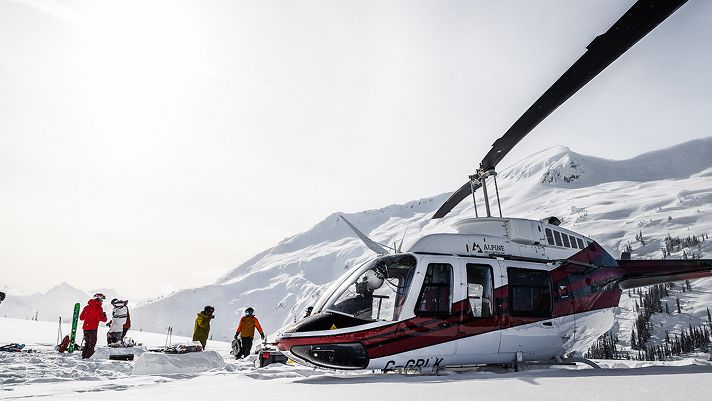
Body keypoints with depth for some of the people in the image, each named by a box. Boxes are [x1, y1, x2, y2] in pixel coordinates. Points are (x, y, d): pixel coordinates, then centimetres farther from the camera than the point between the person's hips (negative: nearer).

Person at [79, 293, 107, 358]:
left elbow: (81, 317, 14)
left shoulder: (87, 307, 10)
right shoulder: (98, 307, -11)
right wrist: (105, 317, 3)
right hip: (93, 328, -7)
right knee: (92, 344, 2)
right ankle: (87, 357, -3)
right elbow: (101, 318, -18)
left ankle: (83, 355, 21)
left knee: (87, 343, 20)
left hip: (85, 327, 7)